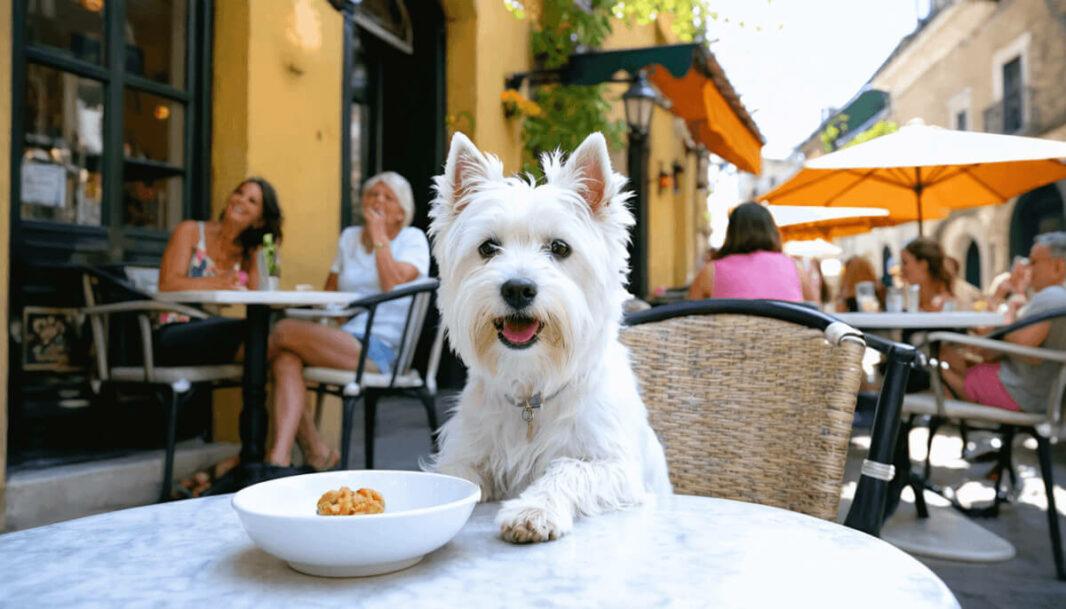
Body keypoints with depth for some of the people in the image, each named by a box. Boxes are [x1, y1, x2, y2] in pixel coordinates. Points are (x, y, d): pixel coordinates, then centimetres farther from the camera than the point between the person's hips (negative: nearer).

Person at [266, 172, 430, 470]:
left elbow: (394, 285, -12)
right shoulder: (349, 237, 23)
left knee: (285, 331, -22)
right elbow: (330, 292, 24)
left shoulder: (413, 238, 6)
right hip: (345, 342, 5)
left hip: (381, 348, -5)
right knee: (286, 359, -28)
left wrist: (379, 236, -6)